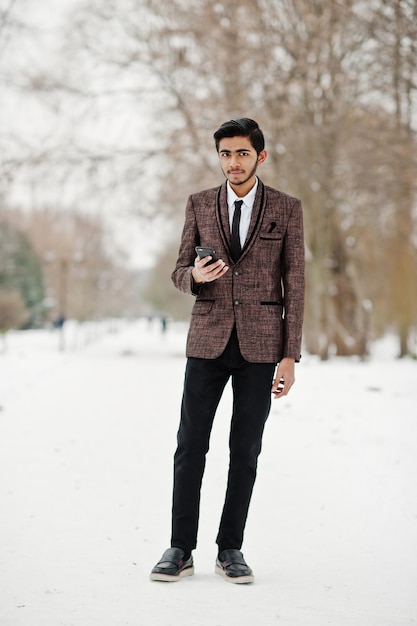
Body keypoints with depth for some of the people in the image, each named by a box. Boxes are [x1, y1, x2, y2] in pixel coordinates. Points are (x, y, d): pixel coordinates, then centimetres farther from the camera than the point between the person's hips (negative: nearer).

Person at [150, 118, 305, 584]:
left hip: (260, 344, -1)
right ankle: (181, 550, 8)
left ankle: (230, 550, 14)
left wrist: (290, 355, -4)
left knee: (246, 450, 4)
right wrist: (195, 276, -16)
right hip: (208, 340, 1)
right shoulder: (199, 205, 7)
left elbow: (294, 284, 1)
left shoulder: (286, 209, 3)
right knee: (190, 445, 0)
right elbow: (179, 273, 10)